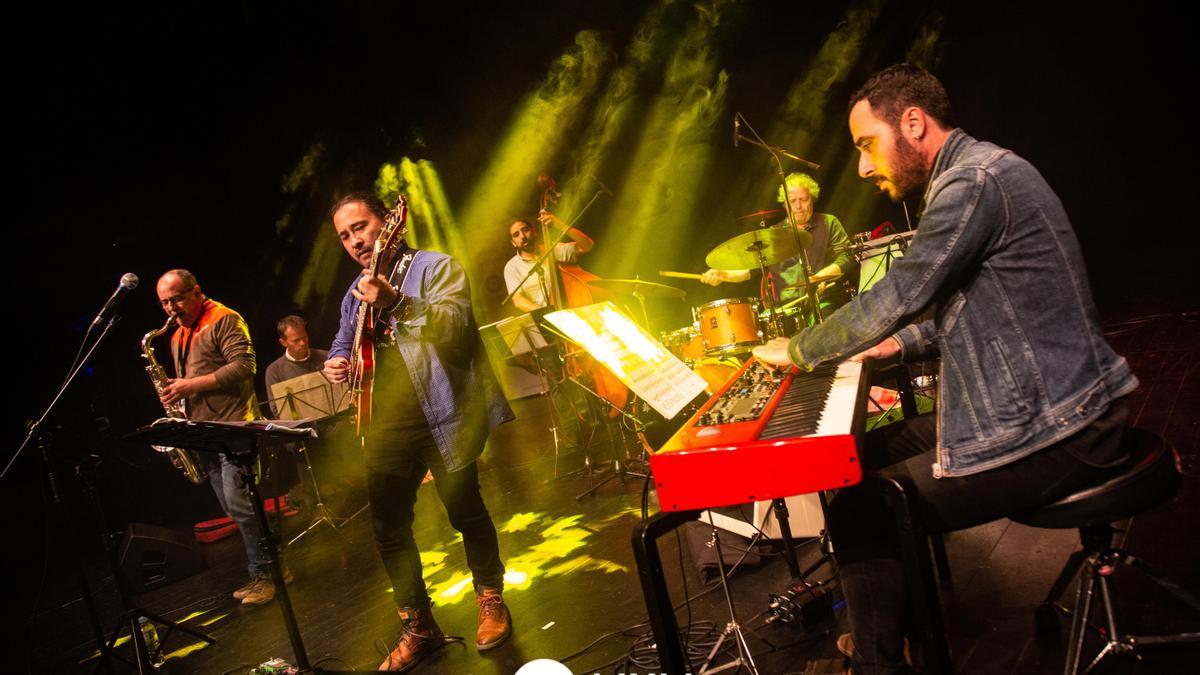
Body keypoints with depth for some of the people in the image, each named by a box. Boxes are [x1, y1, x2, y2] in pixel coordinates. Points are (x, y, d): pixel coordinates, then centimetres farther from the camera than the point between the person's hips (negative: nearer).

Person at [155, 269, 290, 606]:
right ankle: (270, 569, 16)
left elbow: (243, 366, -17)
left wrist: (192, 386, -19)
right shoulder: (178, 337, 21)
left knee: (239, 504, -13)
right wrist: (175, 392, 7)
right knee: (234, 509, 8)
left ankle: (264, 574, -1)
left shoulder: (225, 320, -6)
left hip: (234, 426, -9)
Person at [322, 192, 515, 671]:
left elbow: (455, 323, -21)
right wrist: (338, 364, 5)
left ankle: (491, 599, 27)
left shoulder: (435, 267, -4)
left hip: (442, 416, -6)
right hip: (387, 427, 6)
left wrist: (396, 303, -35)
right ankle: (418, 627, 19)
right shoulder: (356, 293, 17)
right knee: (388, 528, 6)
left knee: (466, 512, 2)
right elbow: (344, 344, 28)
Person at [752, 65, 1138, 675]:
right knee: (864, 456, 16)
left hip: (1048, 433, -11)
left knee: (857, 510, -13)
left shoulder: (976, 180, -18)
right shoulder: (971, 175, 14)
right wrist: (902, 344, 13)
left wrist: (796, 351, -7)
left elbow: (896, 298, -22)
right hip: (1027, 404, 11)